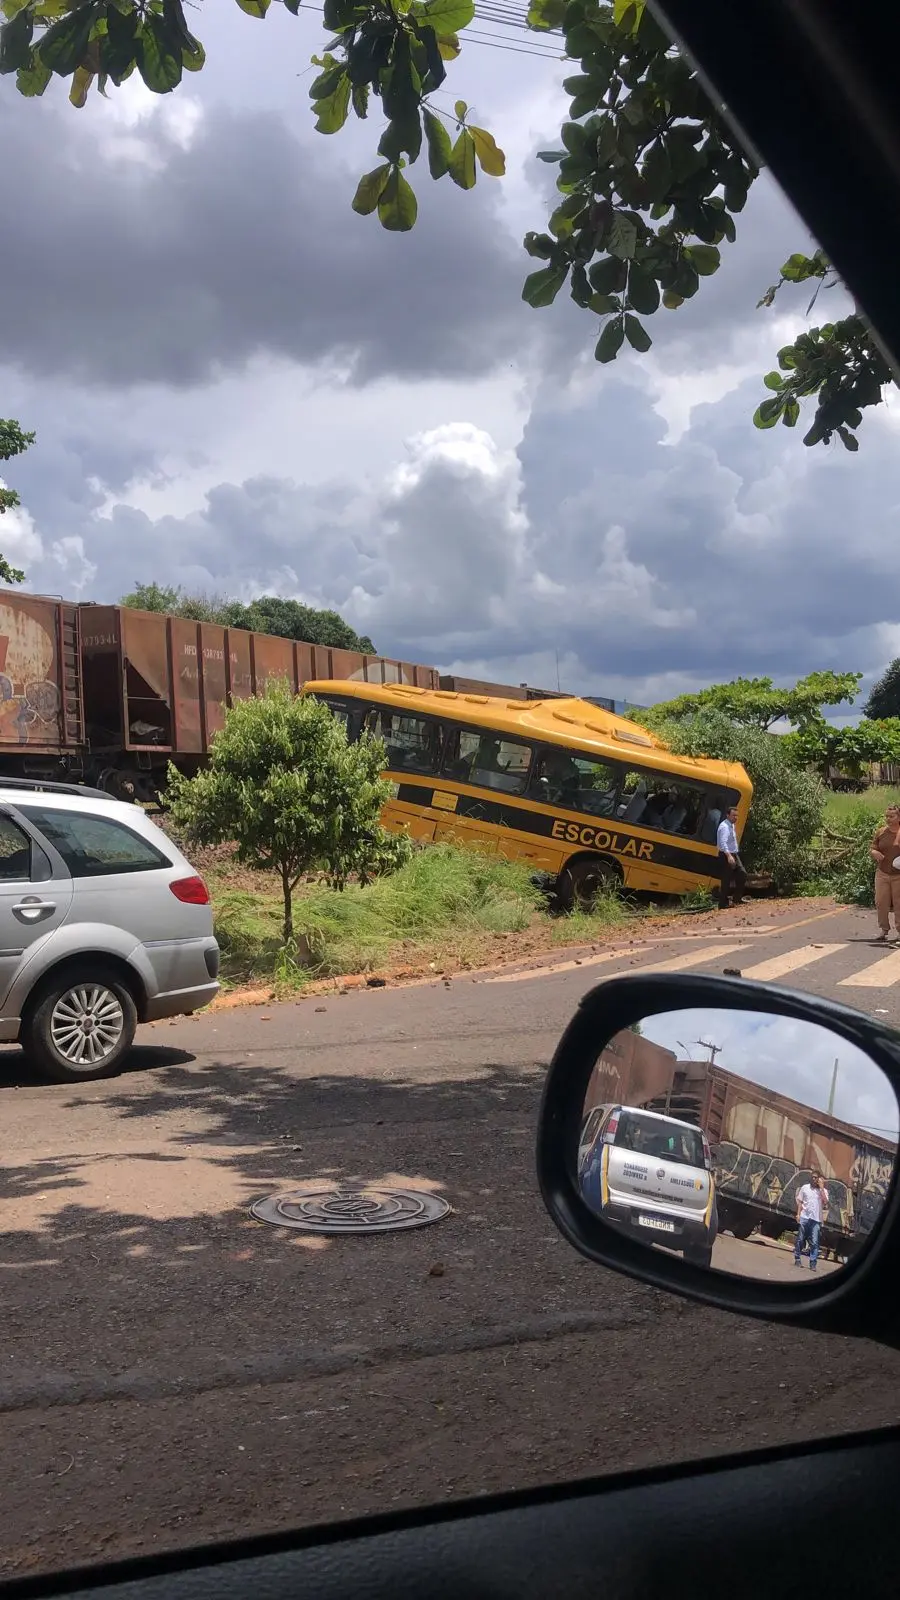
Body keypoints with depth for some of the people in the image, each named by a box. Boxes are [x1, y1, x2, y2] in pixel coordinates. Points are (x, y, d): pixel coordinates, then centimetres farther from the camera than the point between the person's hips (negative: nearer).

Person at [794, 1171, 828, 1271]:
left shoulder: (823, 1191, 6)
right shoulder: (805, 1188, 7)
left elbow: (825, 1202, -12)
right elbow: (800, 1202, 10)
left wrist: (821, 1188, -10)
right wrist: (798, 1214, 0)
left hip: (816, 1219, -1)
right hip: (804, 1217, 1)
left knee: (814, 1243, -4)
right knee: (800, 1239, 5)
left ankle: (813, 1263, -3)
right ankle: (797, 1259, 13)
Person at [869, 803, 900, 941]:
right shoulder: (881, 832, 6)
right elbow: (872, 850, 10)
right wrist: (875, 853, -14)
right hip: (882, 873, 3)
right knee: (881, 902, 1)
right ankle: (884, 929, 13)